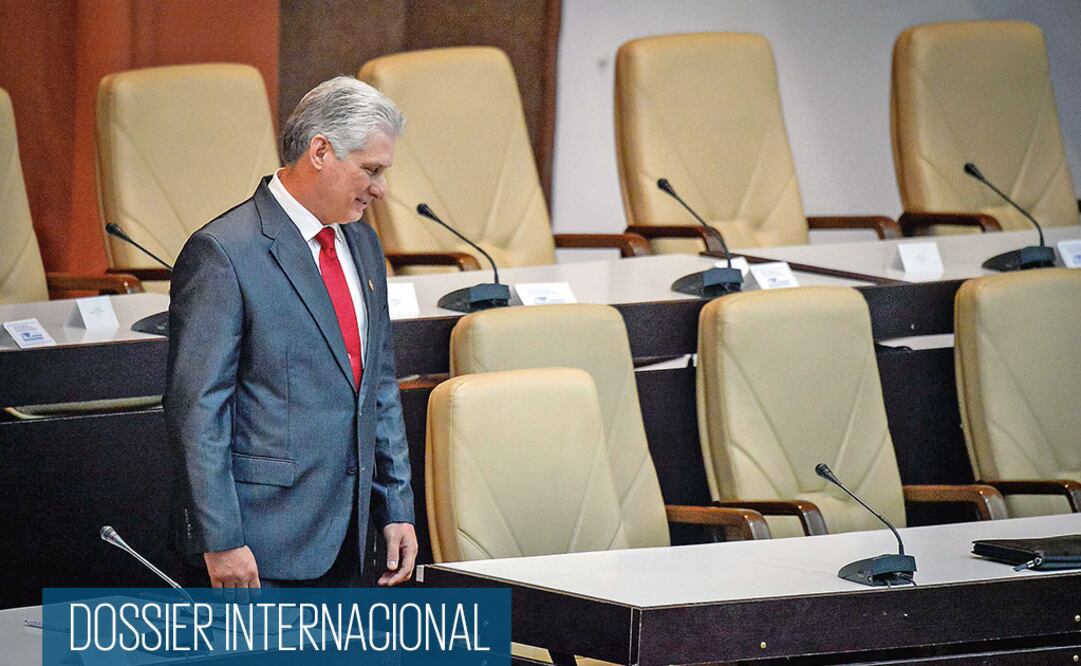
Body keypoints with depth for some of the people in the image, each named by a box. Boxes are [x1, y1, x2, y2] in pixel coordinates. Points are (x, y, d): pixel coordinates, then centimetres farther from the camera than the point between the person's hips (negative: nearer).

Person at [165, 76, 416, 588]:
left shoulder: (362, 245, 15)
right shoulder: (222, 253, -11)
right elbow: (195, 408, -14)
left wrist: (396, 507, 15)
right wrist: (220, 540, -17)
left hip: (342, 541, 8)